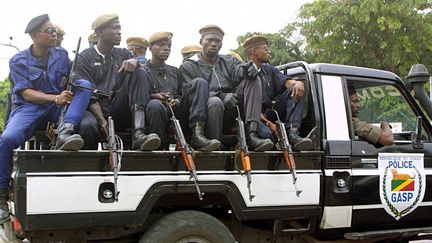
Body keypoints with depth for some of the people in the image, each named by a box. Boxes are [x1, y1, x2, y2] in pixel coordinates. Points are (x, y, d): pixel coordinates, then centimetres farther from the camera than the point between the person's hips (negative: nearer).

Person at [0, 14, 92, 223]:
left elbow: (75, 82, 10)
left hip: (57, 110, 3)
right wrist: (55, 98, -24)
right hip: (28, 108, -3)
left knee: (85, 84, -20)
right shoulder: (18, 61, 2)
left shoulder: (61, 55, 12)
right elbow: (26, 93, -9)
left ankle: (65, 132, -40)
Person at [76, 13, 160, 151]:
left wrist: (134, 61, -21)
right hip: (96, 110, -4)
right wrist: (102, 120, -20)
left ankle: (138, 134, -34)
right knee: (88, 125, -40)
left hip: (118, 111, 4)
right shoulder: (85, 58, 5)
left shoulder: (123, 54, 19)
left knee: (139, 73, -17)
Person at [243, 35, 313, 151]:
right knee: (266, 133, -41)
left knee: (295, 90, -12)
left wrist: (298, 83, -22)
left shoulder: (269, 69, 20)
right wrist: (268, 123, -22)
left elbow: (287, 82, 4)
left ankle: (292, 132, -26)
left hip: (271, 113, 7)